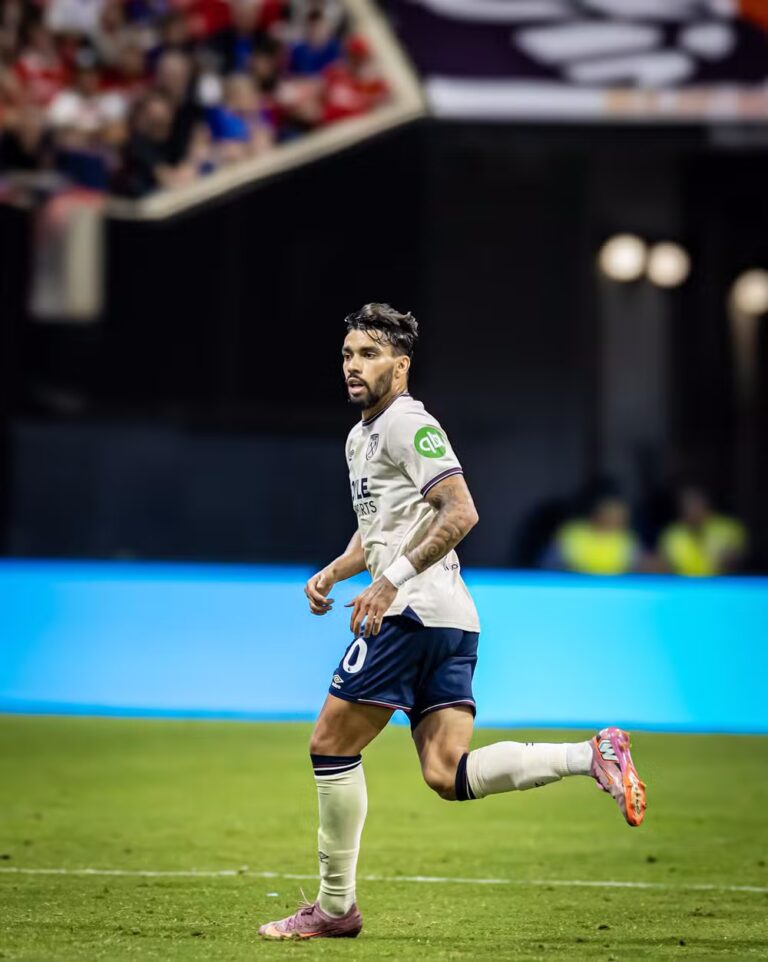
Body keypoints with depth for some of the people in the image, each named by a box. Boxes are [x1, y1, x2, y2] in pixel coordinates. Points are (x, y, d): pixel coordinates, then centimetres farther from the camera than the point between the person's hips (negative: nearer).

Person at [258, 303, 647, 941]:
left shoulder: (407, 423, -7)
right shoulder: (360, 437, 23)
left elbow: (461, 512, -18)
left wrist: (393, 580, -21)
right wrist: (331, 575, 19)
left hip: (415, 613, -10)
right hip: (448, 623, 10)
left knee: (331, 745, -3)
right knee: (449, 776, -1)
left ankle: (335, 907, 3)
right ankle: (593, 756, -6)